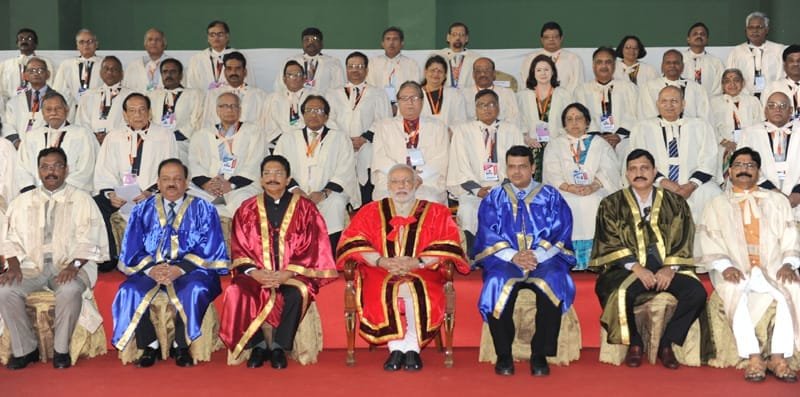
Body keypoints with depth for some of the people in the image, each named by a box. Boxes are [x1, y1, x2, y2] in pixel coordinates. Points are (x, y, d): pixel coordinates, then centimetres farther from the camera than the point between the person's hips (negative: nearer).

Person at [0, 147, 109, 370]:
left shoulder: (82, 200, 7)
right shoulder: (23, 201, 16)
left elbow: (89, 241, -1)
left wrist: (73, 265, -17)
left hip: (69, 264, -3)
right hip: (32, 264, 3)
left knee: (70, 291, -37)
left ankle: (61, 349, -16)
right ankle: (25, 349, -9)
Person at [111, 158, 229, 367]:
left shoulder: (203, 210, 9)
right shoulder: (143, 210, 15)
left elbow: (210, 250, -1)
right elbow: (131, 250, 7)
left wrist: (181, 268, -16)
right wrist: (150, 268, -14)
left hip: (190, 270, -2)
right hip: (149, 270, 2)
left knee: (195, 290, -35)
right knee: (129, 291, -29)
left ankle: (181, 346, -15)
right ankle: (149, 345, -12)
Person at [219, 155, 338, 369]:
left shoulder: (305, 208, 5)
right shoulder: (247, 209, 10)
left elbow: (312, 249, -1)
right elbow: (239, 249, 7)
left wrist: (288, 273, -14)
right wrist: (253, 272, -13)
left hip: (293, 274, -2)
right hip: (257, 275, 2)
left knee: (296, 293, -35)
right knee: (236, 293, -29)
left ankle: (278, 346, -17)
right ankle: (258, 345, -14)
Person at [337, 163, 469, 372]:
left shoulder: (437, 213, 13)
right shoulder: (370, 212, 15)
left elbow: (449, 247, 0)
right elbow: (351, 243, 3)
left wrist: (417, 262, -15)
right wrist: (381, 261, -14)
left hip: (422, 273, -1)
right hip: (380, 273, 1)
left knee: (414, 290, -36)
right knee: (384, 293, -34)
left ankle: (412, 348, -26)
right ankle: (396, 348, -25)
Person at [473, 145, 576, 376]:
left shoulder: (551, 197, 13)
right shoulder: (494, 199, 15)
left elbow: (560, 234, 2)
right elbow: (488, 235, 4)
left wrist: (537, 256, -15)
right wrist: (513, 256, -14)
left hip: (545, 259, 0)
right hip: (504, 260, 0)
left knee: (553, 283, -34)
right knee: (498, 284, -34)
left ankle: (540, 355, -24)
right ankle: (504, 355, -21)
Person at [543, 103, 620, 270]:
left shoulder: (599, 143, 18)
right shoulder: (555, 145, 18)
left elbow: (609, 169, 3)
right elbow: (552, 172, 3)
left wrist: (593, 186, -16)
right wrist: (569, 187, -15)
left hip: (595, 202, 0)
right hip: (566, 203, 0)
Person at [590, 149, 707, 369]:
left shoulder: (675, 203, 15)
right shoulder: (612, 204, 10)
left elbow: (682, 241, 6)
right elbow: (611, 243, 0)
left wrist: (670, 268, -12)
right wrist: (636, 267, -15)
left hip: (668, 268, 2)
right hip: (629, 268, -2)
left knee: (696, 292, -27)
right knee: (621, 293, -35)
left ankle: (667, 343, -9)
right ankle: (635, 343, -9)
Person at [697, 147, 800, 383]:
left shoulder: (777, 201, 20)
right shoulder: (718, 205, 17)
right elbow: (710, 242, 5)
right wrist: (725, 267, -13)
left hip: (772, 268, 1)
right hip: (735, 269, -1)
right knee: (734, 292, -36)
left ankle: (779, 358, -29)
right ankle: (754, 359, -34)